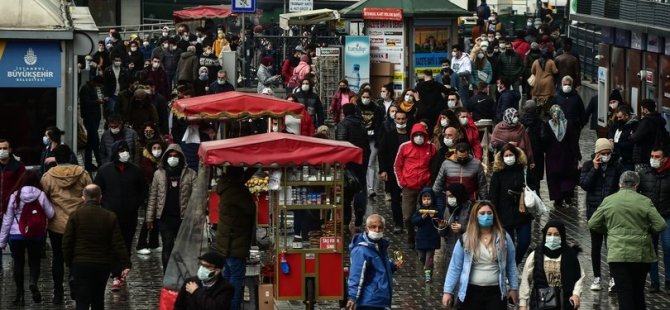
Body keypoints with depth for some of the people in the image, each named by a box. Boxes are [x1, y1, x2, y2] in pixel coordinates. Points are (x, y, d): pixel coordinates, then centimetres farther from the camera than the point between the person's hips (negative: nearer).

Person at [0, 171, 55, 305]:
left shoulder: (15, 196, -6)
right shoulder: (41, 195, -8)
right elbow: (50, 214, 0)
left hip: (16, 235, 0)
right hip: (37, 235, 0)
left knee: (18, 264, 11)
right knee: (34, 261, 14)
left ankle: (20, 294, 10)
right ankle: (33, 282, -16)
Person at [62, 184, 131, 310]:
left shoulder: (76, 216, -6)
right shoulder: (110, 217, -2)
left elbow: (67, 243, -3)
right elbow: (118, 243, -5)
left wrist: (69, 262, 9)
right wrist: (126, 264, -3)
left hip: (80, 264, -2)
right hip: (103, 265, 2)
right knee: (98, 300, 19)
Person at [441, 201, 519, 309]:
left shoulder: (503, 237, 1)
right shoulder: (465, 239, -3)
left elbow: (511, 264, 8)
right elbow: (455, 267, 0)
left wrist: (514, 288, 7)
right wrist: (448, 291, -2)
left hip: (496, 292, 0)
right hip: (471, 292, 0)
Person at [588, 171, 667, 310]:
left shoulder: (608, 201, 1)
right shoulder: (644, 201, -4)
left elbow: (592, 224, 6)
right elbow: (661, 225, -7)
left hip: (617, 255, 0)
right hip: (641, 255, 0)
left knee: (624, 295, -1)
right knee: (638, 293, 16)